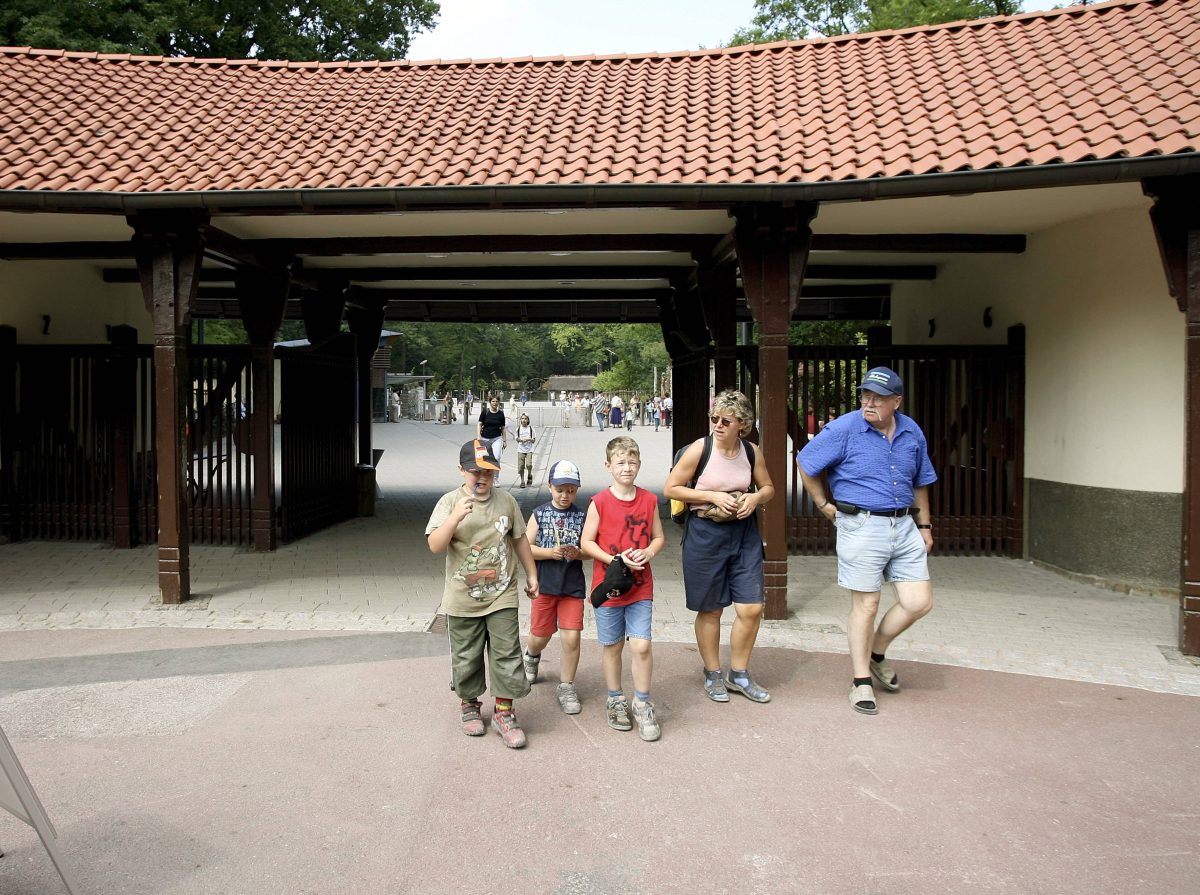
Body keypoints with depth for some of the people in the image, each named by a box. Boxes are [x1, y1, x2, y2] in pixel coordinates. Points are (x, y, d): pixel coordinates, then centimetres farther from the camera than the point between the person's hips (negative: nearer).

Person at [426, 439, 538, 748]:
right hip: (463, 600, -1)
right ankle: (469, 705, 33)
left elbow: (519, 539, 13)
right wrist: (456, 517, -29)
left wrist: (531, 574, 15)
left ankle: (504, 712, 15)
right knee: (466, 657, 11)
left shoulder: (506, 501, 1)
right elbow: (435, 546, -16)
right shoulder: (450, 502, -7)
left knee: (507, 654, 1)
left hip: (502, 595, 2)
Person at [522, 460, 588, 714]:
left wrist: (578, 553, -17)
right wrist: (550, 552, -19)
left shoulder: (581, 516, 0)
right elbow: (526, 547, -3)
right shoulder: (539, 514, -1)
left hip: (573, 586, 0)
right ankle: (530, 656, 49)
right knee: (540, 635, 12)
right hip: (545, 585, 0)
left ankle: (566, 687, 13)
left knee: (571, 637, -5)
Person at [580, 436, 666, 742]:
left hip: (641, 587, 2)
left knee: (642, 645, -4)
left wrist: (648, 553, -11)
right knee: (613, 646, 11)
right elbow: (587, 542, -7)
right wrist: (615, 560, -18)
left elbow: (659, 537, 9)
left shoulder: (649, 500, 0)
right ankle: (616, 700, 30)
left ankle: (642, 705, 13)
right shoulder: (600, 502, -9)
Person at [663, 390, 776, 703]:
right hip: (705, 534, -3)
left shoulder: (753, 452, -1)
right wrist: (713, 495, -16)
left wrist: (756, 497, -10)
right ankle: (713, 674, 28)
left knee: (752, 608, 2)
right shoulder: (699, 449, -12)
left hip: (744, 532, 3)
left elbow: (768, 487, 13)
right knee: (710, 610, 9)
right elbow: (671, 488, -9)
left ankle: (739, 674, 23)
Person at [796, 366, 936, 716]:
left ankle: (877, 653, 27)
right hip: (861, 527, -5)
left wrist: (924, 526, 18)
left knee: (919, 601, 3)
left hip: (903, 525, 5)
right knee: (866, 605, 1)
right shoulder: (844, 429, -9)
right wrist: (823, 505, 1)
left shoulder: (912, 433, 7)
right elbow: (805, 463, -2)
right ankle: (861, 682, 16)